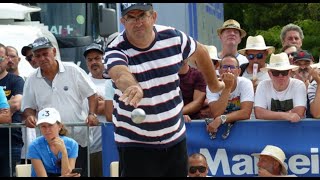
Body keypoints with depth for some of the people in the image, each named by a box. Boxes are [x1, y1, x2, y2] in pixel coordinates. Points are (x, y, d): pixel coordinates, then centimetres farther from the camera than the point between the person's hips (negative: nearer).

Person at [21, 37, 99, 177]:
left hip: (79, 139, -2)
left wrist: (92, 114, -13)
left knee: (81, 173, 1)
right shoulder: (32, 80, 6)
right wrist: (29, 116, -11)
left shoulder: (73, 70, -1)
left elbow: (92, 94, 2)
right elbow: (29, 107, 12)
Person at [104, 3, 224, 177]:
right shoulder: (116, 51, -17)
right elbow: (121, 75, -40)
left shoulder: (173, 37, -4)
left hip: (175, 139, 4)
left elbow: (200, 53, 16)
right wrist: (133, 87, -62)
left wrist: (213, 83, 26)